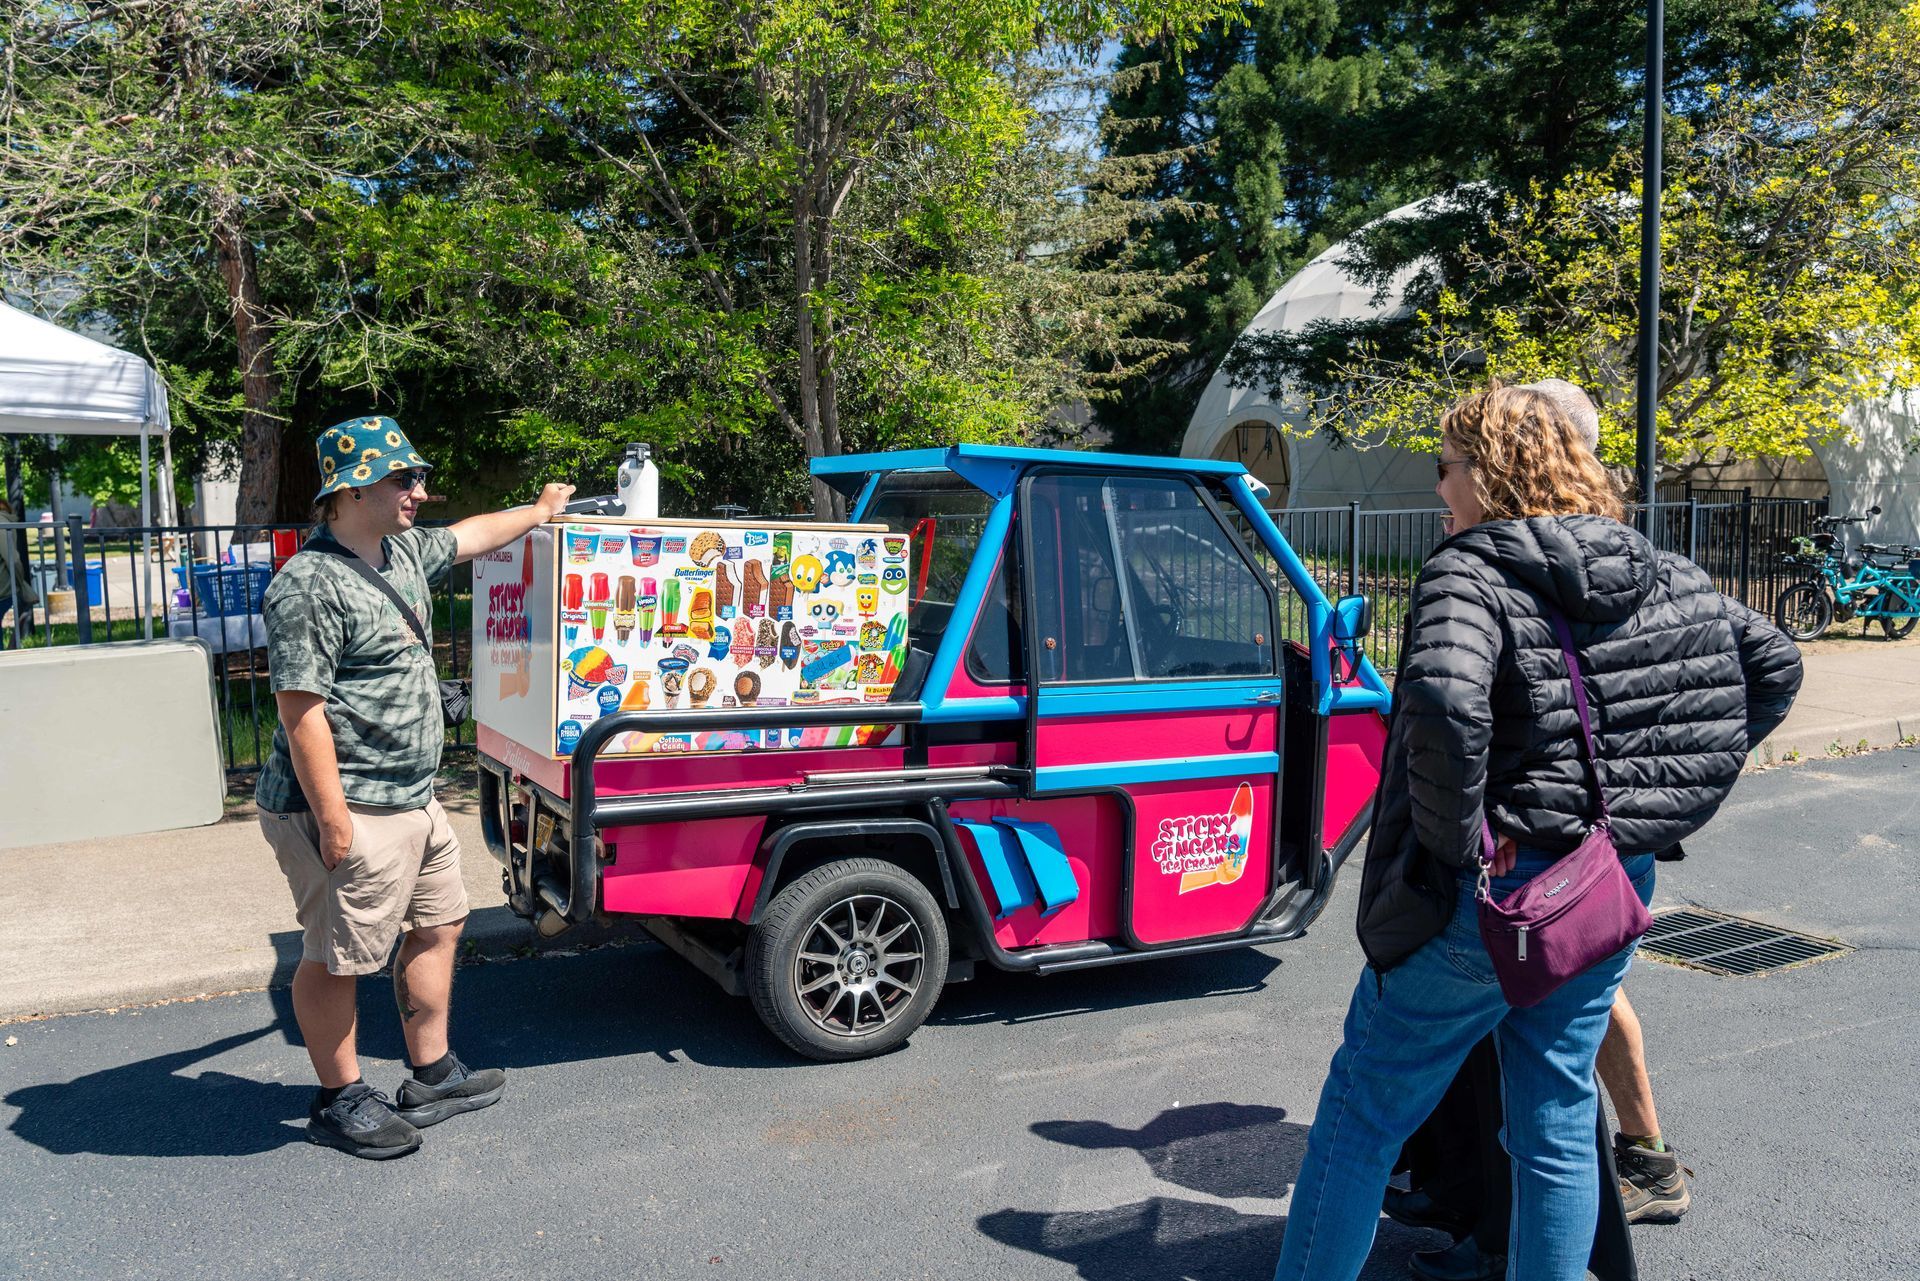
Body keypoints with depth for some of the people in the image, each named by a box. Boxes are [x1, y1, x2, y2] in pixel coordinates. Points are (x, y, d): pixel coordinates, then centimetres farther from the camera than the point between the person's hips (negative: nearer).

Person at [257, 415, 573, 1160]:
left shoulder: (404, 552, 10)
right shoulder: (311, 584, -19)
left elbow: (471, 536, 31)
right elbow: (301, 708, -22)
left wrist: (540, 512, 44)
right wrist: (333, 818, -24)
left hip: (412, 800, 10)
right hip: (353, 811, -10)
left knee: (437, 925, 19)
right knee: (337, 957, 4)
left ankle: (433, 1078, 33)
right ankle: (339, 1101, 22)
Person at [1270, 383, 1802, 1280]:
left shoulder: (1471, 573, -16)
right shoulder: (1663, 576, 7)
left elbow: (1443, 704, -34)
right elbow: (1774, 664, 15)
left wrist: (1456, 836, -21)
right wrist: (1666, 788, 14)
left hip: (1488, 895, -7)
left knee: (1363, 1108, 8)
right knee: (1558, 1126, 18)